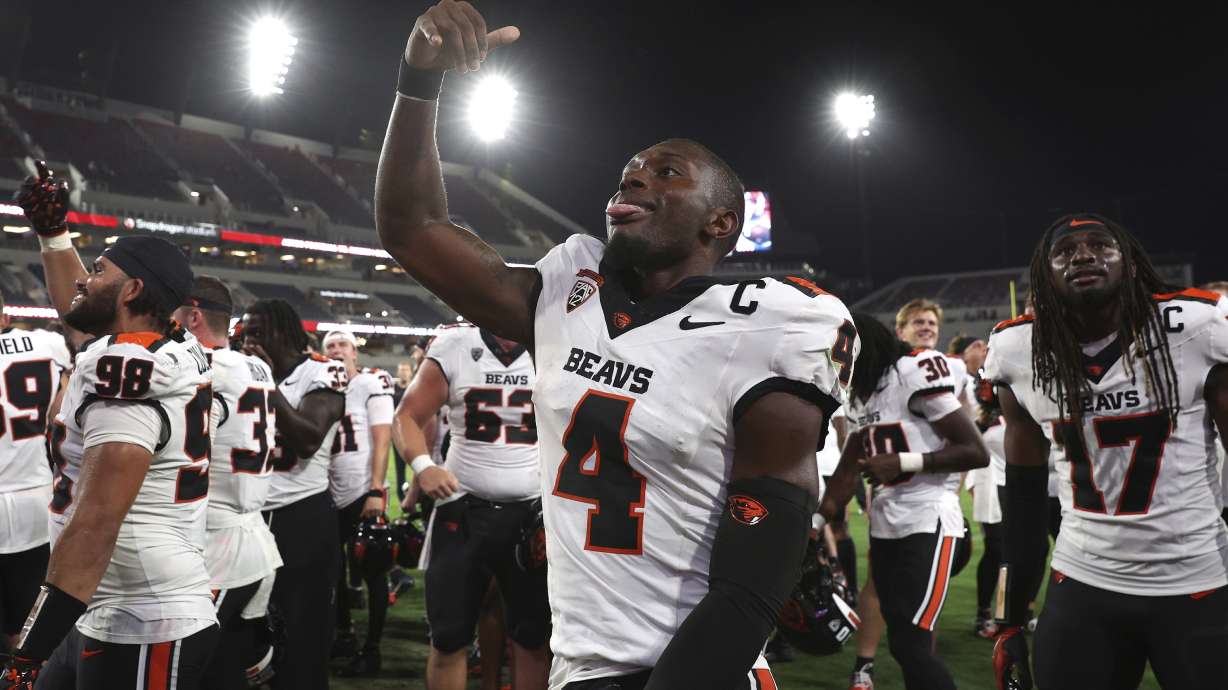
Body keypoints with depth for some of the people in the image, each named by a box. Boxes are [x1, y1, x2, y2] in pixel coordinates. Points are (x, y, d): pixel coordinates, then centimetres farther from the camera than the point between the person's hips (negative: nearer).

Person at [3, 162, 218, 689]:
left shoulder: (125, 367, -18)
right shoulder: (175, 352, 8)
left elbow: (95, 522, -26)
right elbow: (77, 309, 30)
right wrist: (50, 227, 32)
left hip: (144, 632, -9)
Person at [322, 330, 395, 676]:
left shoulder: (372, 383, -7)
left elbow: (382, 440, -12)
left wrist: (376, 491, -18)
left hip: (363, 491, -6)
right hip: (332, 494, 7)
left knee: (371, 570, 1)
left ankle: (371, 650, 9)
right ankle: (343, 632, 34)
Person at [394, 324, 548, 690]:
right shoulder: (454, 345, -5)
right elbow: (408, 415, 2)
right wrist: (422, 465, -16)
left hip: (535, 511, 1)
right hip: (464, 508, 0)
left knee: (534, 637, 10)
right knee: (449, 635, 6)